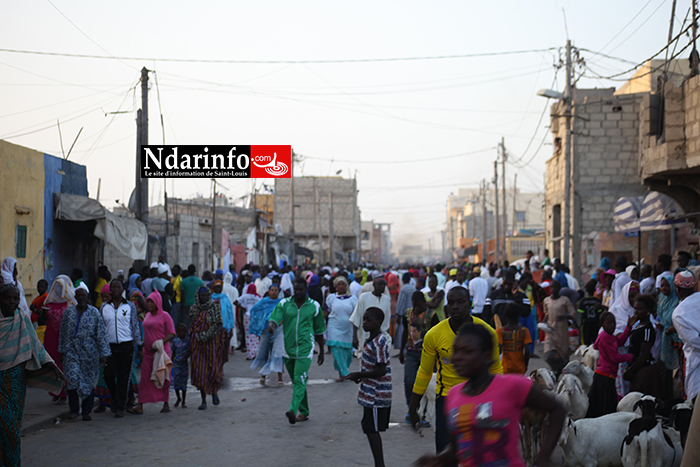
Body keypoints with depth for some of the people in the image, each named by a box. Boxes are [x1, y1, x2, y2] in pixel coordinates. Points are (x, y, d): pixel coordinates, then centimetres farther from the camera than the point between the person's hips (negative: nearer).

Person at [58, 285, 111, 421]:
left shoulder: (94, 312, -1)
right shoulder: (68, 312, 6)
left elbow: (101, 334, -1)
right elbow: (63, 332, 13)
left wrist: (103, 354, -4)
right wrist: (61, 349, 13)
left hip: (89, 352, -1)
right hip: (71, 350, 1)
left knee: (89, 382, 4)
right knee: (72, 378, -15)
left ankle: (86, 411, 15)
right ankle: (74, 409, -3)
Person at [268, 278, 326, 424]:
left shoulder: (314, 306, 2)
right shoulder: (284, 304, 5)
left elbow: (319, 331, 10)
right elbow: (275, 318, -8)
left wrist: (321, 351, 15)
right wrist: (272, 325, -33)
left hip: (305, 349, -3)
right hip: (289, 349, 4)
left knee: (299, 380, -17)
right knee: (295, 382, 12)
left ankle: (293, 410, -27)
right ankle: (304, 412, 23)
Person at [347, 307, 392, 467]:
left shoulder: (379, 343, -19)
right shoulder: (370, 340, 13)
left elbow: (381, 370, -22)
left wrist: (359, 375, -15)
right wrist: (362, 376, 11)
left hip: (375, 396, -10)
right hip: (372, 394, 10)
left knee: (371, 430, -6)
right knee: (372, 430, 14)